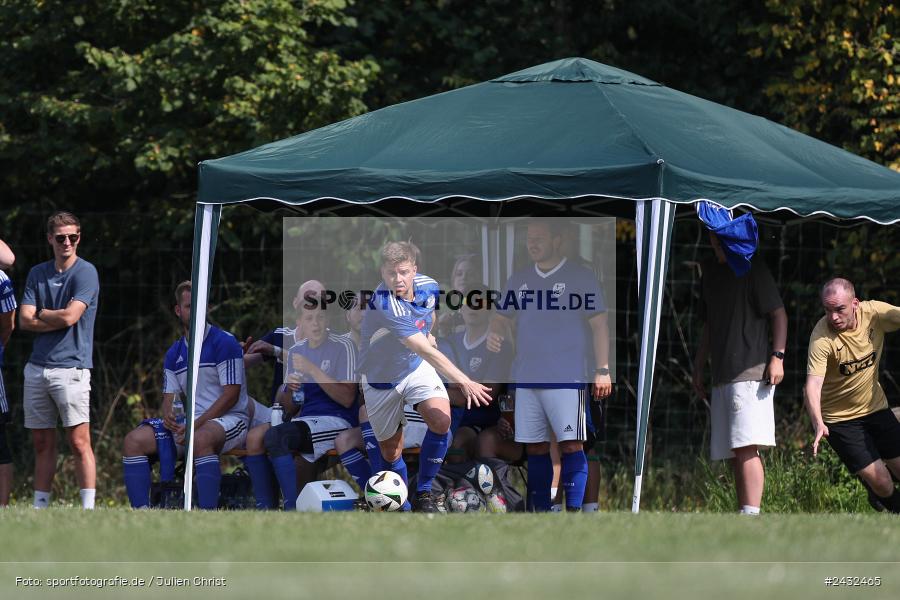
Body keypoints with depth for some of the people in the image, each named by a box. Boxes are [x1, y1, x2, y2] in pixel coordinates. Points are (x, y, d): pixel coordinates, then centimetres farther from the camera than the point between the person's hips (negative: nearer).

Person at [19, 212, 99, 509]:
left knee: (79, 442, -10)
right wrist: (58, 319, -6)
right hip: (37, 368, 6)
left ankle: (88, 509, -11)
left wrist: (42, 313, 3)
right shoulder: (37, 273, 14)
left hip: (70, 368, -6)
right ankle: (39, 508, 14)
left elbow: (69, 316, -13)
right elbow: (25, 320, 5)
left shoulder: (85, 272, -3)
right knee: (42, 444, 10)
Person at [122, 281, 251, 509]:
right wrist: (169, 417, -11)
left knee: (201, 438, -41)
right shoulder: (174, 354, 15)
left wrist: (195, 425, -19)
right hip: (191, 423, 7)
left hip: (230, 419, -7)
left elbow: (231, 396, -12)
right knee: (134, 441, -10)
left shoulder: (224, 343, -6)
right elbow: (170, 396, 15)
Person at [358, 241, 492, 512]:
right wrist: (464, 382, -44)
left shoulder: (428, 287, -14)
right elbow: (425, 350, -40)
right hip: (382, 381, -4)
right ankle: (402, 506, 32)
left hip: (417, 368, 4)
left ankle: (424, 492, -7)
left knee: (441, 419, -22)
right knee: (391, 453, 6)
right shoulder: (384, 305, -36)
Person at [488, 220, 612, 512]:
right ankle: (540, 511, 12)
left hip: (567, 378, -5)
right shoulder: (519, 279, 14)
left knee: (570, 444, -11)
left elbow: (598, 324, -2)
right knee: (534, 447, 6)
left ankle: (574, 512, -11)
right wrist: (495, 333, -4)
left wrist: (602, 370, -9)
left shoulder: (580, 277, -1)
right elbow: (502, 317, 21)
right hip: (526, 378, 5)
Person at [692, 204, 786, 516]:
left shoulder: (752, 268, -3)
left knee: (746, 448, -18)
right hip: (722, 378, 8)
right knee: (735, 454, 6)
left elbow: (778, 313, -6)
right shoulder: (711, 271, 19)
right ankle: (744, 515, 8)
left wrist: (777, 356, -16)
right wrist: (698, 368, 26)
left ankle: (751, 514, -24)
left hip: (752, 371, -8)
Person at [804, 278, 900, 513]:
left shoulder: (875, 313, -13)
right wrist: (818, 423, -49)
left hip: (875, 407, 4)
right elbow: (813, 383, -34)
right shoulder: (822, 337, -26)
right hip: (840, 420, -4)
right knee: (880, 482, -10)